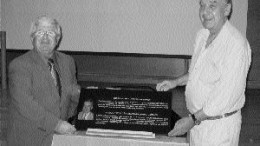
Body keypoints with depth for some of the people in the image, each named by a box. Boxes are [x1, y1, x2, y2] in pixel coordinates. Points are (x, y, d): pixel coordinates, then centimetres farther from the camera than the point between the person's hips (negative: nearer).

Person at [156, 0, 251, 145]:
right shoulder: (202, 35, 3)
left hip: (219, 125, -7)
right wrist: (176, 82, 9)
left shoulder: (237, 45, -24)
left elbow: (227, 97, -26)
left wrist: (193, 120, -23)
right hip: (198, 117, 7)